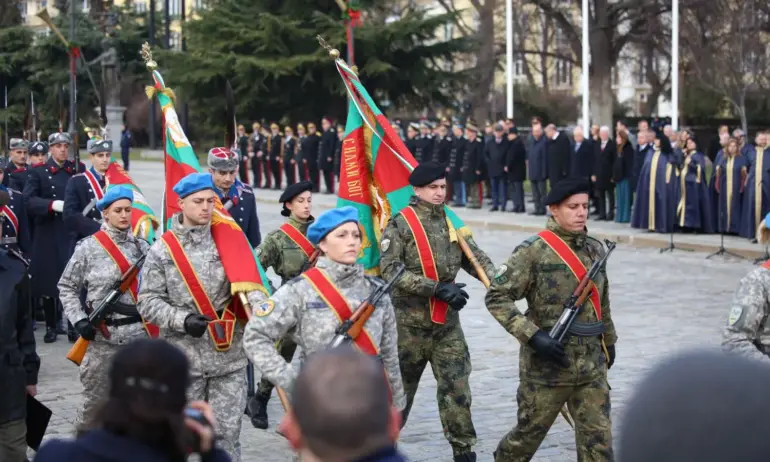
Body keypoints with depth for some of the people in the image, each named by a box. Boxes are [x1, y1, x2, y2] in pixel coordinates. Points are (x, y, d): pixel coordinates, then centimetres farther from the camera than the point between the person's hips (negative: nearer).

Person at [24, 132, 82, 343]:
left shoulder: (79, 169, 10)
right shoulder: (39, 172, 4)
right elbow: (28, 200, -8)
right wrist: (52, 204, -21)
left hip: (73, 233, 0)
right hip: (48, 235, 0)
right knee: (48, 280, 4)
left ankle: (73, 325, 6)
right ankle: (51, 326, 17)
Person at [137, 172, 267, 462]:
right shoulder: (162, 250, 1)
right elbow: (148, 302, 0)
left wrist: (261, 308, -25)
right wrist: (182, 320, -15)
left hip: (229, 356, 1)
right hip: (182, 359, -1)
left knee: (227, 432, 4)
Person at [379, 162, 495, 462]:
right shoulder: (400, 225, -9)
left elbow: (477, 259, 11)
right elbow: (390, 271, -18)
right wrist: (437, 288, -23)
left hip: (447, 323, 4)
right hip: (409, 322, -4)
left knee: (457, 387, -1)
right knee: (399, 386, 10)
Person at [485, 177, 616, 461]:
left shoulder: (595, 249, 10)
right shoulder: (534, 251, -10)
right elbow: (496, 297, -13)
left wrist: (609, 341, 28)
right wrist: (533, 335, -20)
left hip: (592, 366, 5)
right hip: (547, 364, -5)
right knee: (529, 433, 9)